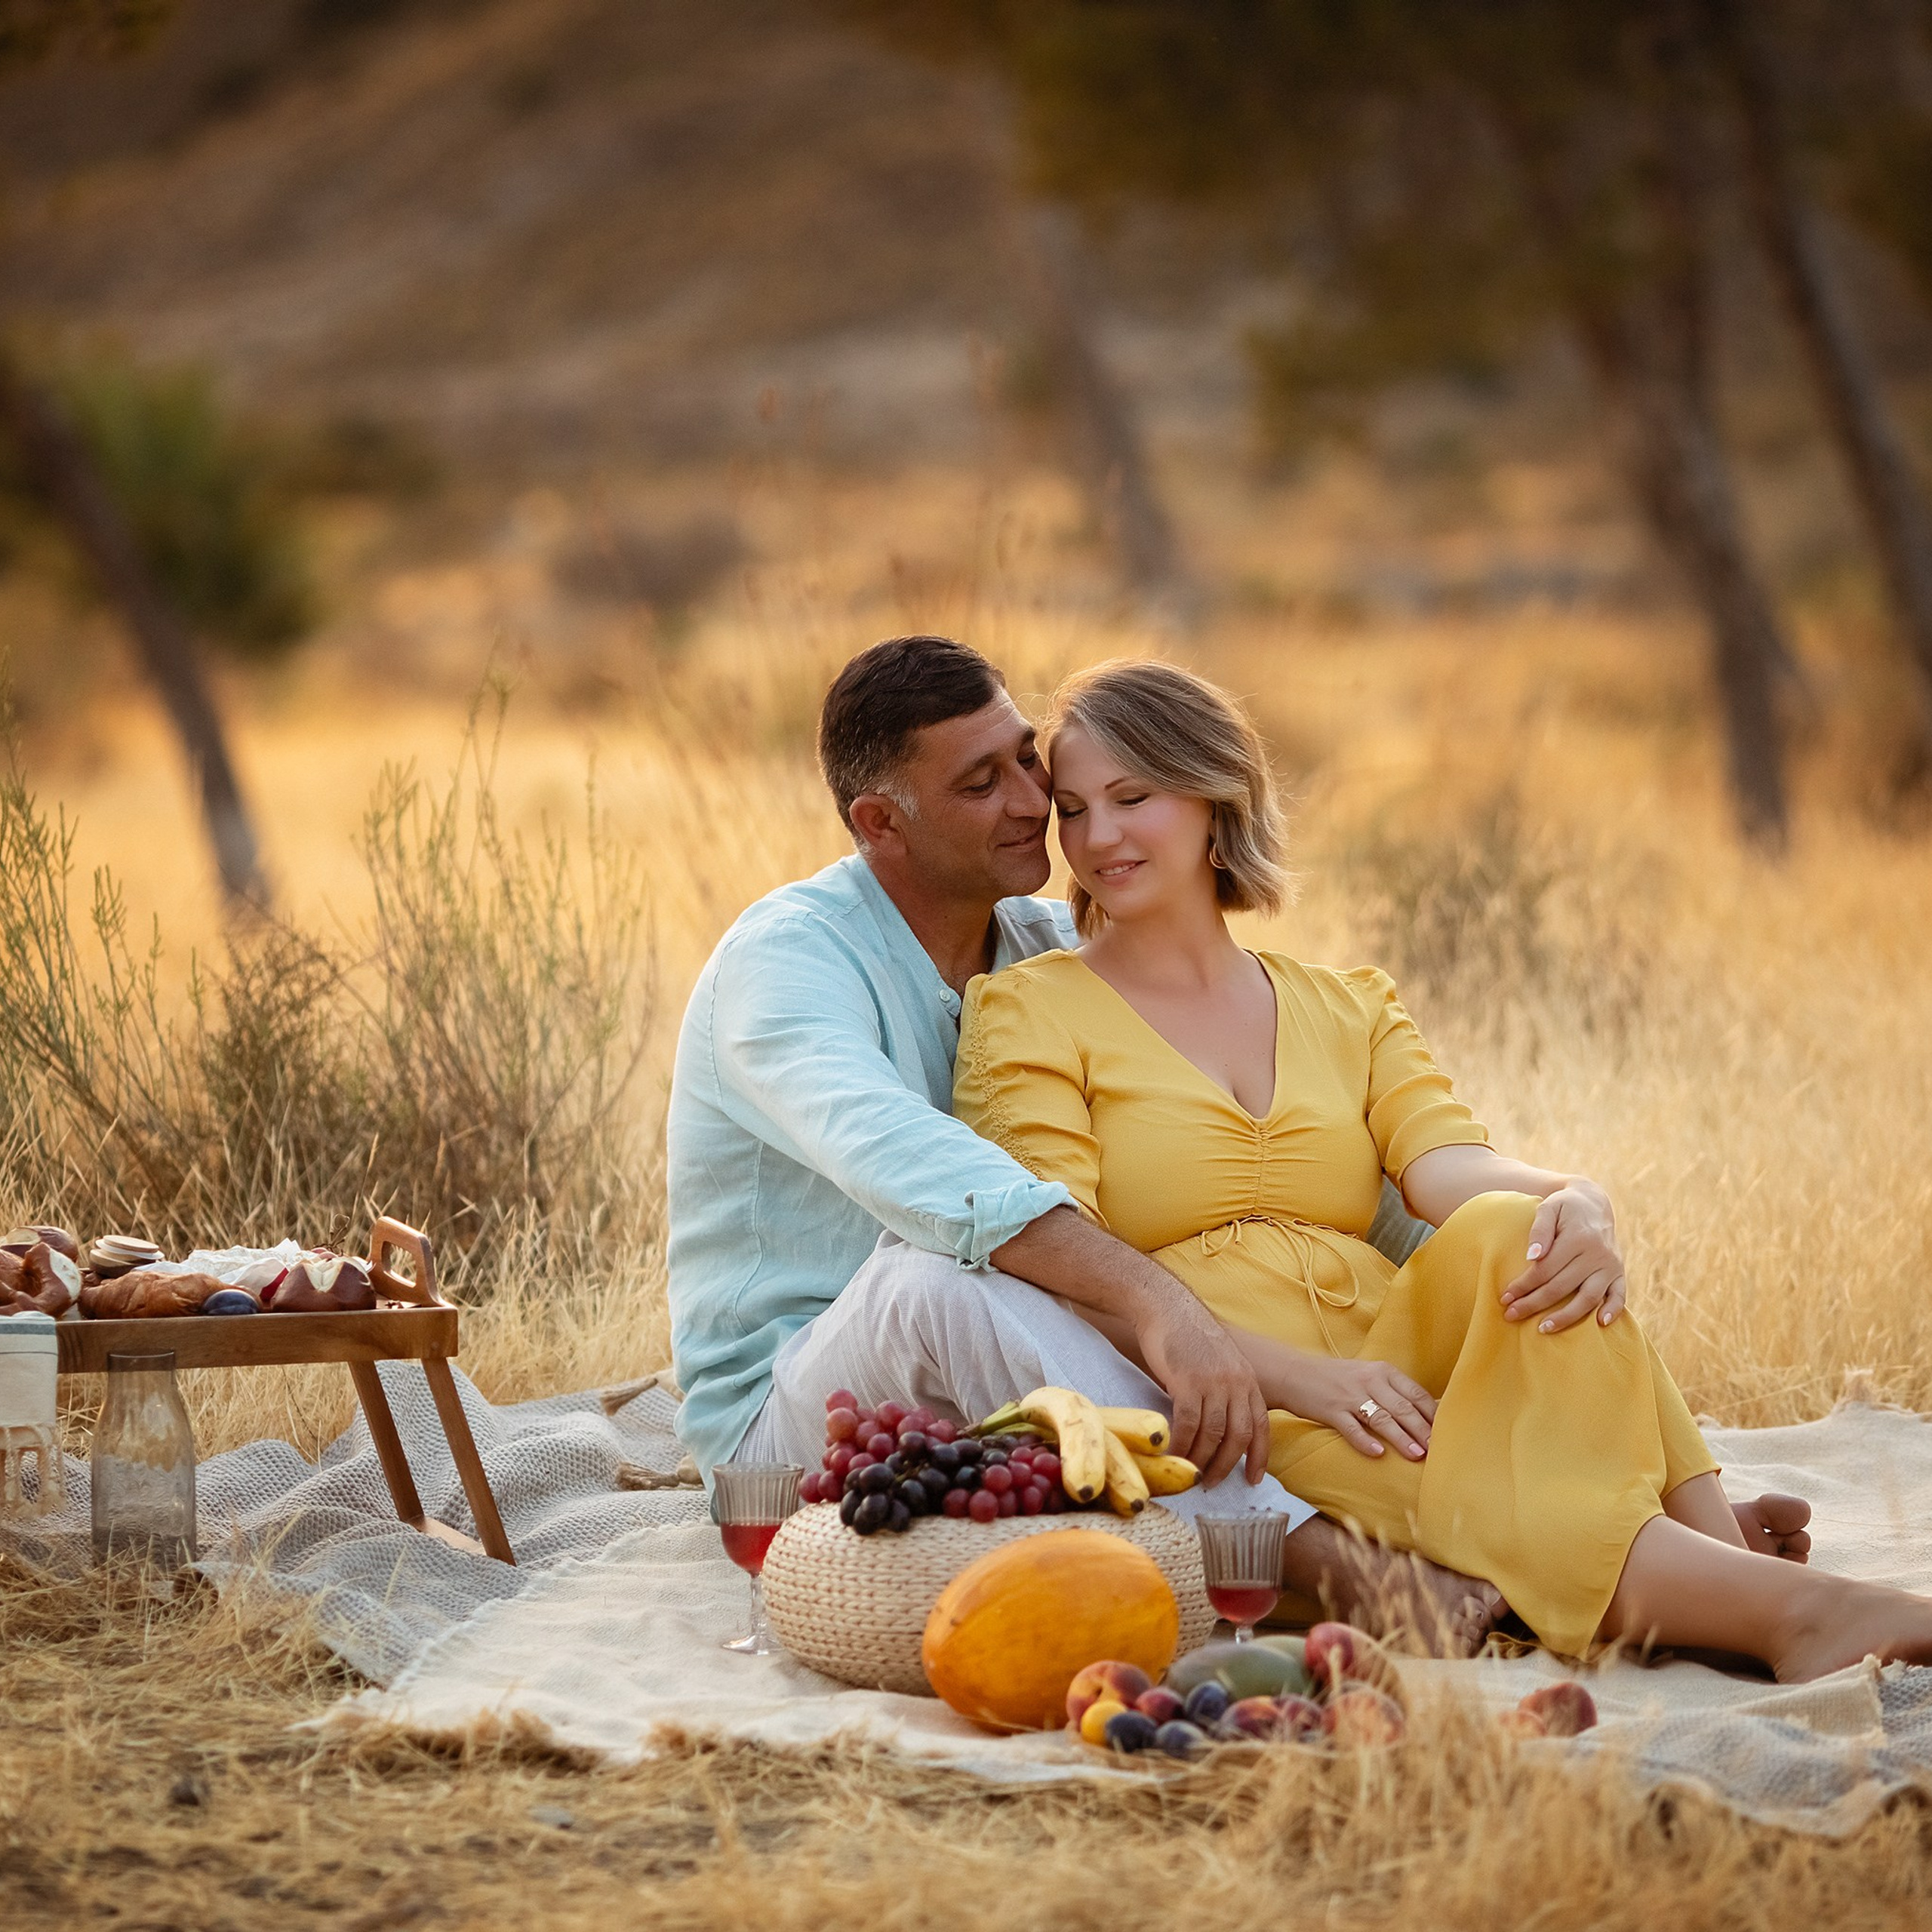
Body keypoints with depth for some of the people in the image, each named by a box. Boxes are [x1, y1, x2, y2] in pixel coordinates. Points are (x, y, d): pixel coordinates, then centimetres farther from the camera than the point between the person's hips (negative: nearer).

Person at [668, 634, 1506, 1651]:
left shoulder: (1055, 948, 9)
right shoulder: (786, 956, -15)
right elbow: (899, 1158, -37)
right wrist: (1153, 1302, -50)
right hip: (785, 1418, -7)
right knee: (944, 1263, -37)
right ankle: (1320, 1562, -41)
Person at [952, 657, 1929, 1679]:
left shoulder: (1349, 1007, 21)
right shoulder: (1027, 1010, 8)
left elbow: (1451, 1167, 1)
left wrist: (1579, 1200, -25)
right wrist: (1292, 1373, -23)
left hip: (1393, 1381, 4)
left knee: (1507, 1232, -28)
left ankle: (1715, 1543, -41)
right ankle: (1790, 1608, -50)